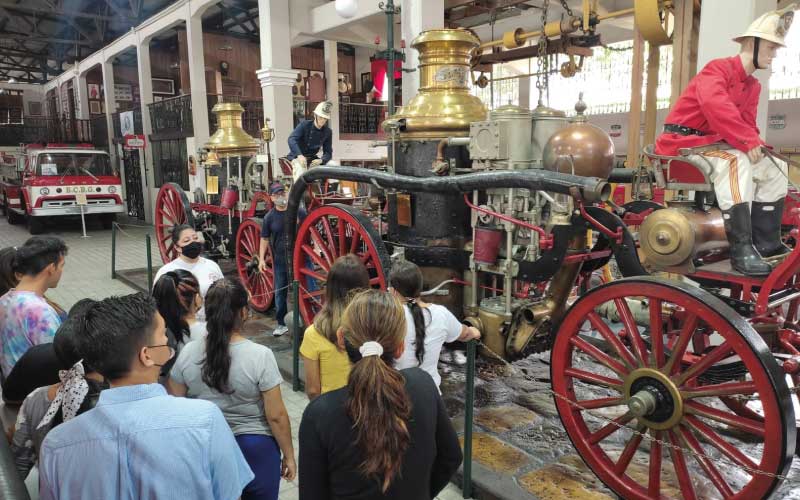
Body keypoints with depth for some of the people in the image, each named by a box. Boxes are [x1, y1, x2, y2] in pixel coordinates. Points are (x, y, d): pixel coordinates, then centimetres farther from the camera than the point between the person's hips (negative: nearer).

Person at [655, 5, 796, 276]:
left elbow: (747, 124, 10)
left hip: (711, 144, 9)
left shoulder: (753, 86, 16)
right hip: (682, 140, -9)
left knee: (774, 167, 3)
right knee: (735, 161, -35)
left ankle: (766, 243, 3)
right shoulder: (718, 68, -12)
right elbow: (716, 105, -31)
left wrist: (757, 145, -12)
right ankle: (741, 248, -37)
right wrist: (749, 142, -33)